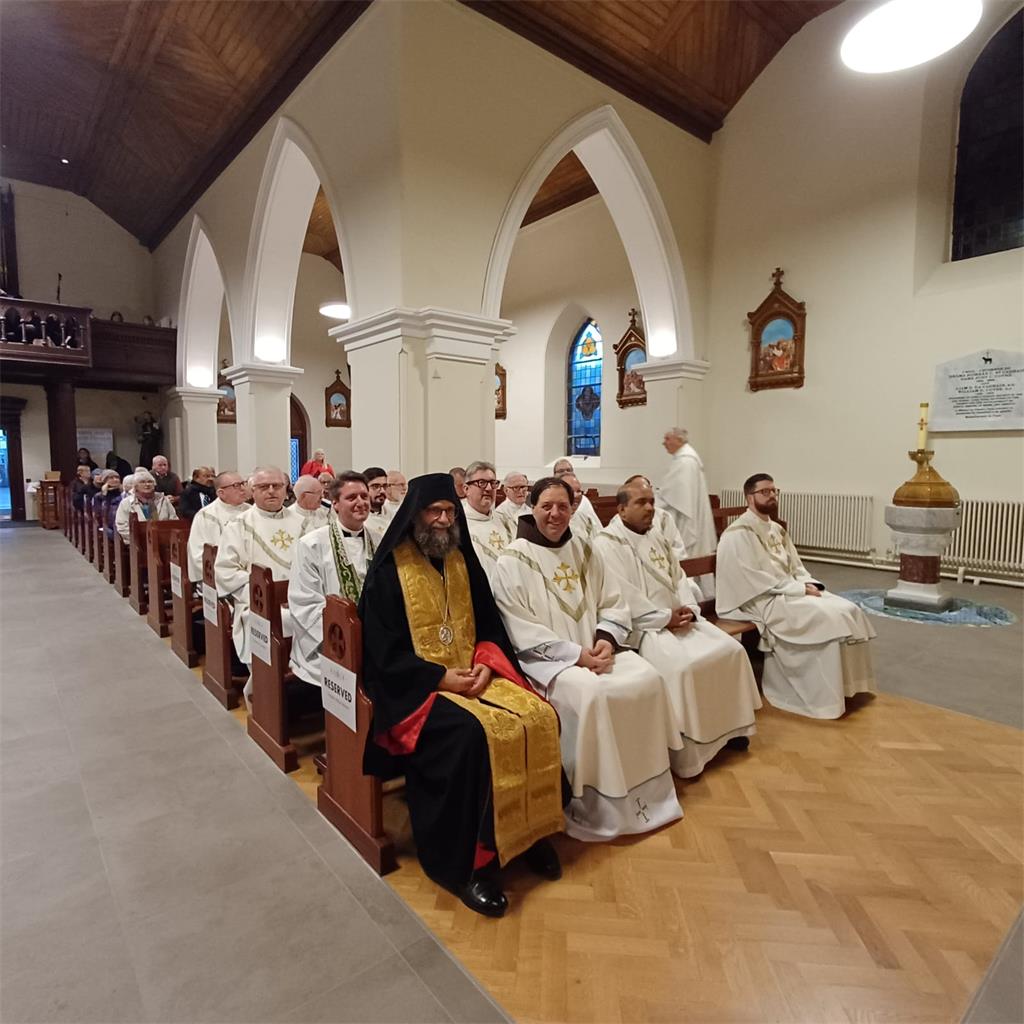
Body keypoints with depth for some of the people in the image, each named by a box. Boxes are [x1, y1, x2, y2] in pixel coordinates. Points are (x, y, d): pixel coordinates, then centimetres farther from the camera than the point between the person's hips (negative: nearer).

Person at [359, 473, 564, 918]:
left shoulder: (464, 561, 9)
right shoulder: (387, 571, -7)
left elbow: (490, 625, 11)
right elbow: (385, 653, -11)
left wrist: (486, 664, -9)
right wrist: (441, 677, -19)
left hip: (473, 675, 5)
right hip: (416, 685, -5)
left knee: (538, 717, -17)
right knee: (471, 733, -32)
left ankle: (528, 831, 1)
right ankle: (466, 862, -14)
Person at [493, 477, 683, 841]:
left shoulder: (584, 551, 11)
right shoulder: (514, 560, -7)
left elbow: (613, 604, 11)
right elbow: (520, 629, -14)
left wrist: (606, 639, -10)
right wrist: (575, 654, -19)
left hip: (595, 650, 6)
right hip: (546, 658, -5)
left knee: (647, 680, -15)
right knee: (591, 694, -30)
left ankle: (647, 790, 3)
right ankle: (597, 806, -10)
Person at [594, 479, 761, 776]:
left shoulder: (657, 537, 17)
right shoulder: (607, 543, -11)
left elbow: (679, 578, 16)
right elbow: (623, 597, -18)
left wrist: (688, 608, -4)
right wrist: (665, 618, -17)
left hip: (679, 618, 8)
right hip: (643, 626, -8)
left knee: (731, 650, -3)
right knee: (681, 666, -29)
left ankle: (729, 725, 15)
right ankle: (686, 754, -12)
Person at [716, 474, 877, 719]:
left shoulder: (777, 529, 17)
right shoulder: (739, 533, -13)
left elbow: (796, 567, 18)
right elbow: (758, 580, -18)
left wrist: (809, 584, -4)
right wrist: (800, 588, -17)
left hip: (790, 592, 9)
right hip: (761, 600, -9)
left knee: (848, 611, -7)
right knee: (826, 618, -25)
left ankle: (848, 686, 3)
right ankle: (826, 697, -13)